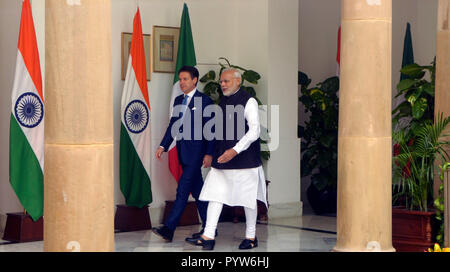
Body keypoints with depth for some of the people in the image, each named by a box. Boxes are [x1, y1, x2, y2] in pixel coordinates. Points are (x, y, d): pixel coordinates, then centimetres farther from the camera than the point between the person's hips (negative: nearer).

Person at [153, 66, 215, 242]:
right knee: (197, 190, 12)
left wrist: (209, 154, -12)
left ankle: (168, 229, -14)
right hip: (183, 153, 8)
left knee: (182, 190, -11)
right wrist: (163, 146, 6)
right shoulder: (178, 100, 15)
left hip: (196, 152, -7)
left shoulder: (204, 101, -6)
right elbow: (173, 125, 17)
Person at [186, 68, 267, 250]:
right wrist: (215, 153, 18)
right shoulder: (222, 102, 12)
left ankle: (251, 237, 18)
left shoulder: (248, 101, -9)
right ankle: (208, 237, 0)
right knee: (215, 195, 0)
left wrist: (235, 150, -23)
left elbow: (254, 131, -16)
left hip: (244, 159, -7)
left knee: (248, 198, 5)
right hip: (222, 159, 7)